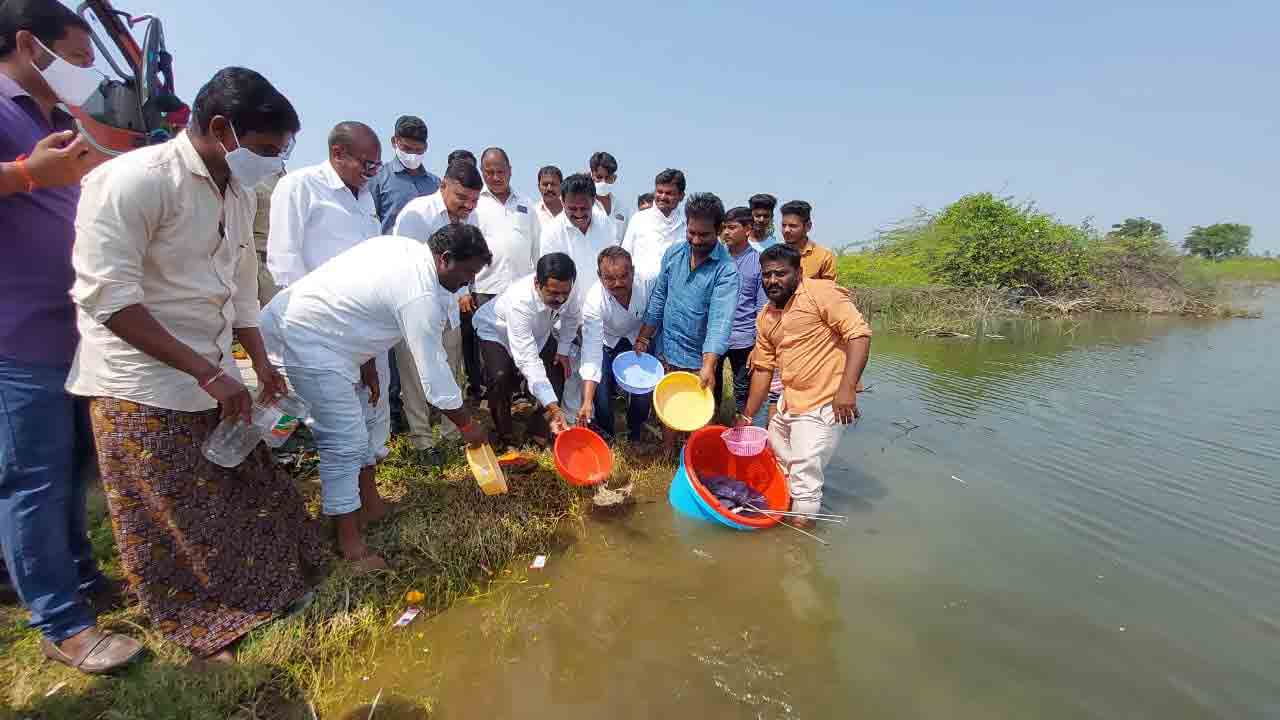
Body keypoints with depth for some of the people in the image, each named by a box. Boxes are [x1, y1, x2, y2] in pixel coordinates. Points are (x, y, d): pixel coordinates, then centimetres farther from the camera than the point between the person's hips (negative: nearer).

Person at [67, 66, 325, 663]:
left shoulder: (238, 194, 8)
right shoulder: (135, 178, -17)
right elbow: (109, 297, -22)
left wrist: (262, 366, 12)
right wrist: (207, 372, -23)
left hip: (210, 380, 7)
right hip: (141, 387, -7)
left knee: (251, 495, 14)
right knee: (173, 527, 8)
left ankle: (263, 593, 34)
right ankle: (197, 632, 29)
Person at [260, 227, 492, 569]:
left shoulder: (404, 248, 2)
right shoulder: (420, 297, -25)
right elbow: (433, 372, -20)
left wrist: (365, 366, 13)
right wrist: (467, 425, -7)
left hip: (305, 320, 11)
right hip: (307, 339, -11)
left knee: (361, 422, 17)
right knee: (345, 442, -7)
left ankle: (371, 506, 31)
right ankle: (350, 543, 5)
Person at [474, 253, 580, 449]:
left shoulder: (567, 289, -29)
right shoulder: (519, 301, -44)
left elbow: (572, 316, -4)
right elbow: (528, 360, -47)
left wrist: (563, 350, -9)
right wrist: (553, 407, -51)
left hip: (537, 332, 6)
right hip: (497, 332, -5)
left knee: (559, 369, -8)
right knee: (500, 377, -28)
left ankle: (539, 428, 8)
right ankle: (506, 437, -6)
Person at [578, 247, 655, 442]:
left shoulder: (649, 284, -31)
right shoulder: (594, 300, -33)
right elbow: (592, 350, -36)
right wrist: (587, 401, -41)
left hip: (640, 340, 1)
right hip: (608, 343, -1)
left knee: (643, 394, -10)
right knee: (601, 396, -12)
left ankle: (636, 434, 23)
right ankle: (604, 435, 21)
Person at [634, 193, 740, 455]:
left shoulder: (726, 270, -17)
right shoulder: (673, 254, -1)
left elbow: (720, 319, -26)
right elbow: (658, 298, 6)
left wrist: (708, 366, -37)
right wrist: (643, 338, 5)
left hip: (698, 357, -4)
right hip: (666, 349, 4)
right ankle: (666, 457, 37)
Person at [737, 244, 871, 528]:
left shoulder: (820, 292, -12)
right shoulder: (765, 317, 10)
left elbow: (859, 333, -18)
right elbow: (763, 368, 14)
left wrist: (847, 386, -27)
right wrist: (747, 416, 15)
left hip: (823, 405, -9)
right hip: (789, 403, 9)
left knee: (804, 480, -3)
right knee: (778, 467, 25)